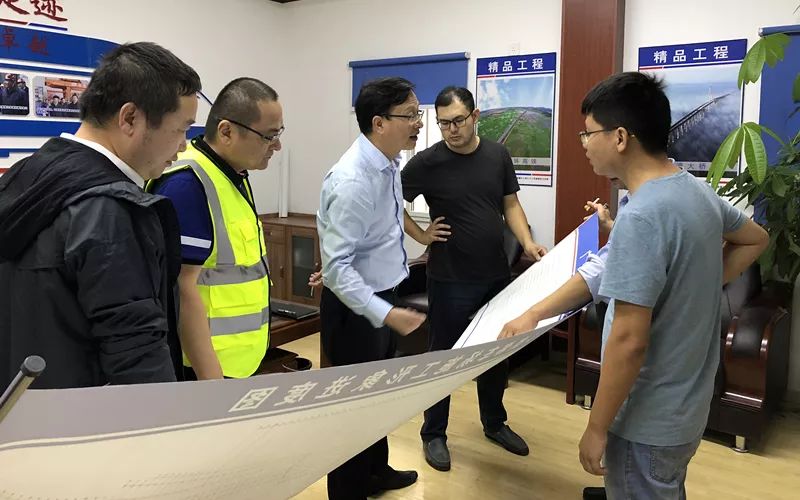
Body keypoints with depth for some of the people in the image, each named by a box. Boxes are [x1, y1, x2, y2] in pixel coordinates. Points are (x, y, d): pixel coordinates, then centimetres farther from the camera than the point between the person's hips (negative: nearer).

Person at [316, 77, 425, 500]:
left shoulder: (389, 164, 1)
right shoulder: (352, 180, -28)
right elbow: (337, 265, -30)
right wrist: (386, 314, -34)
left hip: (381, 295, 9)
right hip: (354, 306, -9)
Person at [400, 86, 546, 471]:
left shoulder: (498, 155, 3)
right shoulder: (427, 162, -10)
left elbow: (511, 204, 9)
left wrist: (527, 243, -5)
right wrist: (421, 235, -9)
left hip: (497, 275, 5)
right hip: (450, 279, -4)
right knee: (443, 354, 7)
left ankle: (495, 423, 37)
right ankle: (434, 433, 24)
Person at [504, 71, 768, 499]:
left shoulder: (640, 217, -28)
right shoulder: (698, 192, 1)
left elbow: (629, 341, -28)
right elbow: (755, 239, 21)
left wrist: (597, 428, -18)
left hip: (647, 422, -8)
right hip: (685, 407, 8)